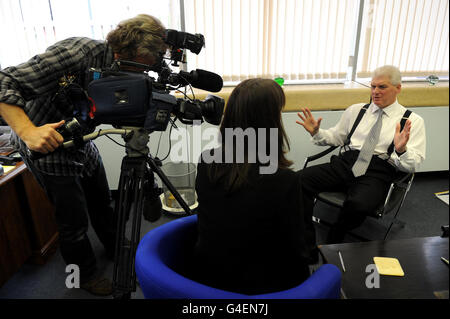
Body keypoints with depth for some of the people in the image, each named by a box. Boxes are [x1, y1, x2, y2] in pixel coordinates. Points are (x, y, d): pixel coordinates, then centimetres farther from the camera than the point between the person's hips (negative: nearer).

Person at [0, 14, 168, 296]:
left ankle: (117, 249, 44)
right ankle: (85, 275, 28)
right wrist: (28, 132, -44)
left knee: (101, 201, 19)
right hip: (47, 144, -6)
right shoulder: (78, 53, -32)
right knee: (75, 219, 3)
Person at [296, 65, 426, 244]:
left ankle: (332, 243, -6)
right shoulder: (356, 110, 20)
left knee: (358, 205, -36)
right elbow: (336, 136, 23)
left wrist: (401, 150, -23)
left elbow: (413, 165, -1)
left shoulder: (413, 121, 8)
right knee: (300, 179, -24)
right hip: (345, 163, 3)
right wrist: (316, 132, 3)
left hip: (377, 172, -3)